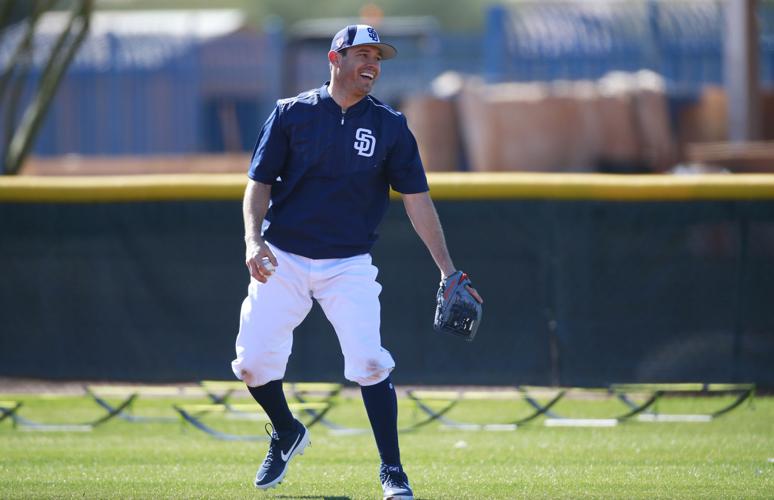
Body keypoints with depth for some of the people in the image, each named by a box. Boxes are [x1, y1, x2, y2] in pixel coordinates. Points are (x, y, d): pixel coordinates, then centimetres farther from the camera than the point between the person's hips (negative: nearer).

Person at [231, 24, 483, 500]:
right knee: (253, 361, -4)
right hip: (283, 260, 1)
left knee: (369, 361, -17)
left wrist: (448, 270, -2)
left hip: (349, 266, -1)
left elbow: (417, 198, 4)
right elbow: (259, 183, 3)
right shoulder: (292, 114, 2)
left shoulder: (390, 126, 3)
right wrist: (253, 238, -15)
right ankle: (287, 434, 26)